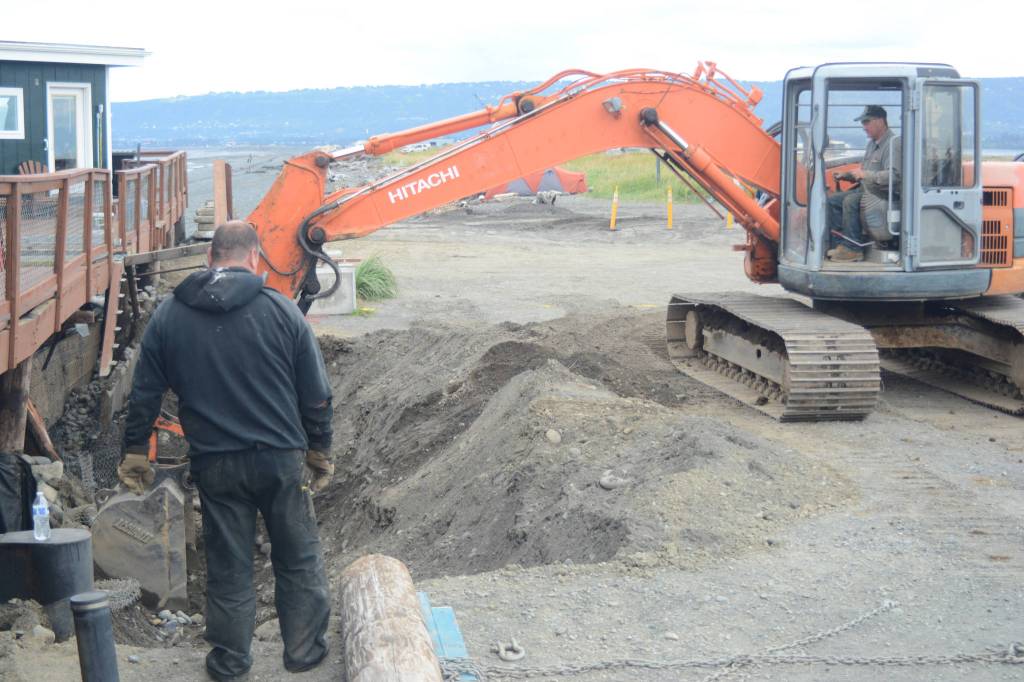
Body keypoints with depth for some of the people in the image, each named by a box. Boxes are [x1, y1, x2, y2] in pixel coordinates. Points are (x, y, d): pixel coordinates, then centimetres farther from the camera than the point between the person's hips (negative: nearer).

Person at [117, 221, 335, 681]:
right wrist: (319, 449, 11)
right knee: (298, 559, 14)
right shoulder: (280, 310, -5)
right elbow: (316, 394, -1)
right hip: (281, 457, -1)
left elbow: (145, 393, 5)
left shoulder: (169, 316, 1)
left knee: (227, 565, 12)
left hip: (214, 464, 1)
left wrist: (135, 451, 16)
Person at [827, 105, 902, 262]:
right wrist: (846, 176, 12)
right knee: (831, 201, 0)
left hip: (885, 195, -10)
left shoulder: (893, 143, -14)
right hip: (867, 190, 10)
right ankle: (845, 242, -6)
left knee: (851, 201, -30)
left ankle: (853, 249, -25)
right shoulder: (872, 143, 17)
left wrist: (865, 174, -25)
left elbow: (894, 175, -26)